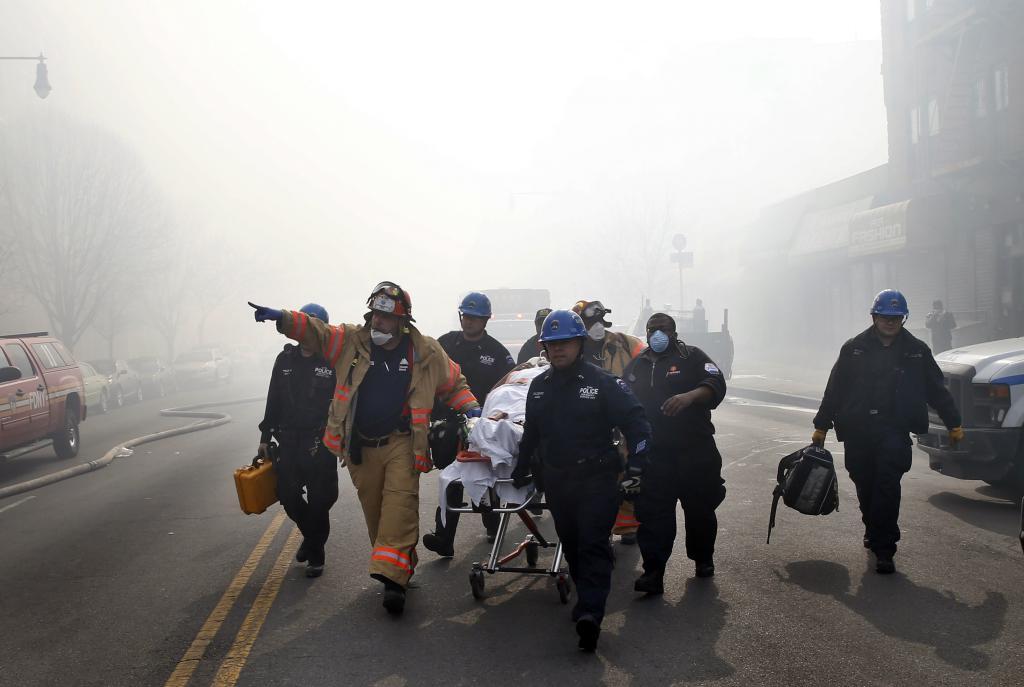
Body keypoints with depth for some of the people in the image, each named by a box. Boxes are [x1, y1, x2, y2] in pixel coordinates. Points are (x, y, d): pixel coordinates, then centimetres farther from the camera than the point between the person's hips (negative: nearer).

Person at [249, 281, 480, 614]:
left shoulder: (426, 352, -1)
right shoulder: (351, 340, 2)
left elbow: (453, 384, 10)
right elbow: (315, 331, 2)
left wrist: (470, 407, -6)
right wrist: (282, 318, -15)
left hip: (400, 444, -3)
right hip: (361, 446, 3)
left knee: (400, 503, -17)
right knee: (373, 508, 8)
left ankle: (392, 576, -21)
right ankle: (402, 567, 24)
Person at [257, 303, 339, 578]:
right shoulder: (285, 359, 7)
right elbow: (274, 401, 12)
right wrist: (265, 436, 12)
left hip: (321, 441, -4)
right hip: (289, 439, 4)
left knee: (319, 500, 0)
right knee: (287, 494, 7)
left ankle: (315, 553, 17)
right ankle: (310, 534, 34)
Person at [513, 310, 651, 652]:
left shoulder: (603, 382, -8)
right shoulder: (540, 386, 10)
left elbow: (636, 424, -8)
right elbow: (531, 433, 21)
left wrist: (635, 471, -14)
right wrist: (521, 471, 24)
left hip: (596, 479, -5)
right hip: (556, 481, 6)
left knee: (594, 545, -11)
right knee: (571, 545, 11)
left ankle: (590, 613, -19)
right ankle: (588, 600, 25)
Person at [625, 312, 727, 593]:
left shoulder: (692, 357, 2)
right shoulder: (636, 367, 16)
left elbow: (716, 385, -12)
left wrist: (690, 396, -31)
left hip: (695, 450, -2)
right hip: (653, 452, 2)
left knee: (700, 507, 9)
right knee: (652, 512, -5)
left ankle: (703, 558, 31)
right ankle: (653, 571, -4)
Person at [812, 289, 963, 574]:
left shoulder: (916, 350, 8)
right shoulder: (854, 348, 6)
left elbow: (937, 390, 14)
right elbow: (834, 390, 8)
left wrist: (953, 423, 10)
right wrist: (821, 425, 8)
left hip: (894, 430, -1)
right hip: (857, 431, 2)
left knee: (887, 485, -13)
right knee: (865, 486, 10)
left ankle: (883, 548, -11)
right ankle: (874, 532, 33)